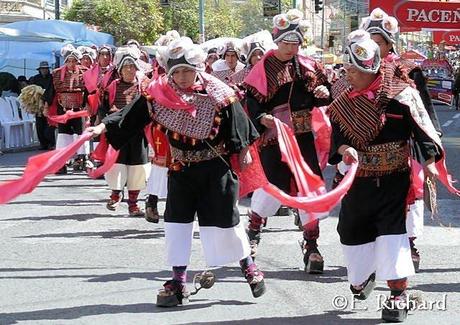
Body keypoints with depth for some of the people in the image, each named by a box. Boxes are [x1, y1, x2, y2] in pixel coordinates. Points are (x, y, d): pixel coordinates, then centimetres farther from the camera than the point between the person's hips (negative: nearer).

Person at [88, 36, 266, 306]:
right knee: (177, 222, 2)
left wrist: (244, 153, 2)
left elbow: (238, 125, -2)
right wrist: (103, 127, -21)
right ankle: (179, 283, 10)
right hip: (181, 169, 3)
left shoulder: (218, 94, -12)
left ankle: (249, 267, 24)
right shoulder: (159, 94, -8)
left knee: (225, 218, 2)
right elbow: (130, 116, -10)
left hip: (215, 168, -2)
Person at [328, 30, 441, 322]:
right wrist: (343, 149, -20)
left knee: (393, 232, -13)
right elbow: (337, 136, 2)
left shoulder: (399, 94, -11)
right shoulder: (345, 103, 4)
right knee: (353, 231, 15)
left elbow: (422, 128, -12)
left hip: (394, 180, -5)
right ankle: (364, 276, 44)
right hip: (359, 181, 5)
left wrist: (429, 160, -22)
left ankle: (399, 295, -3)